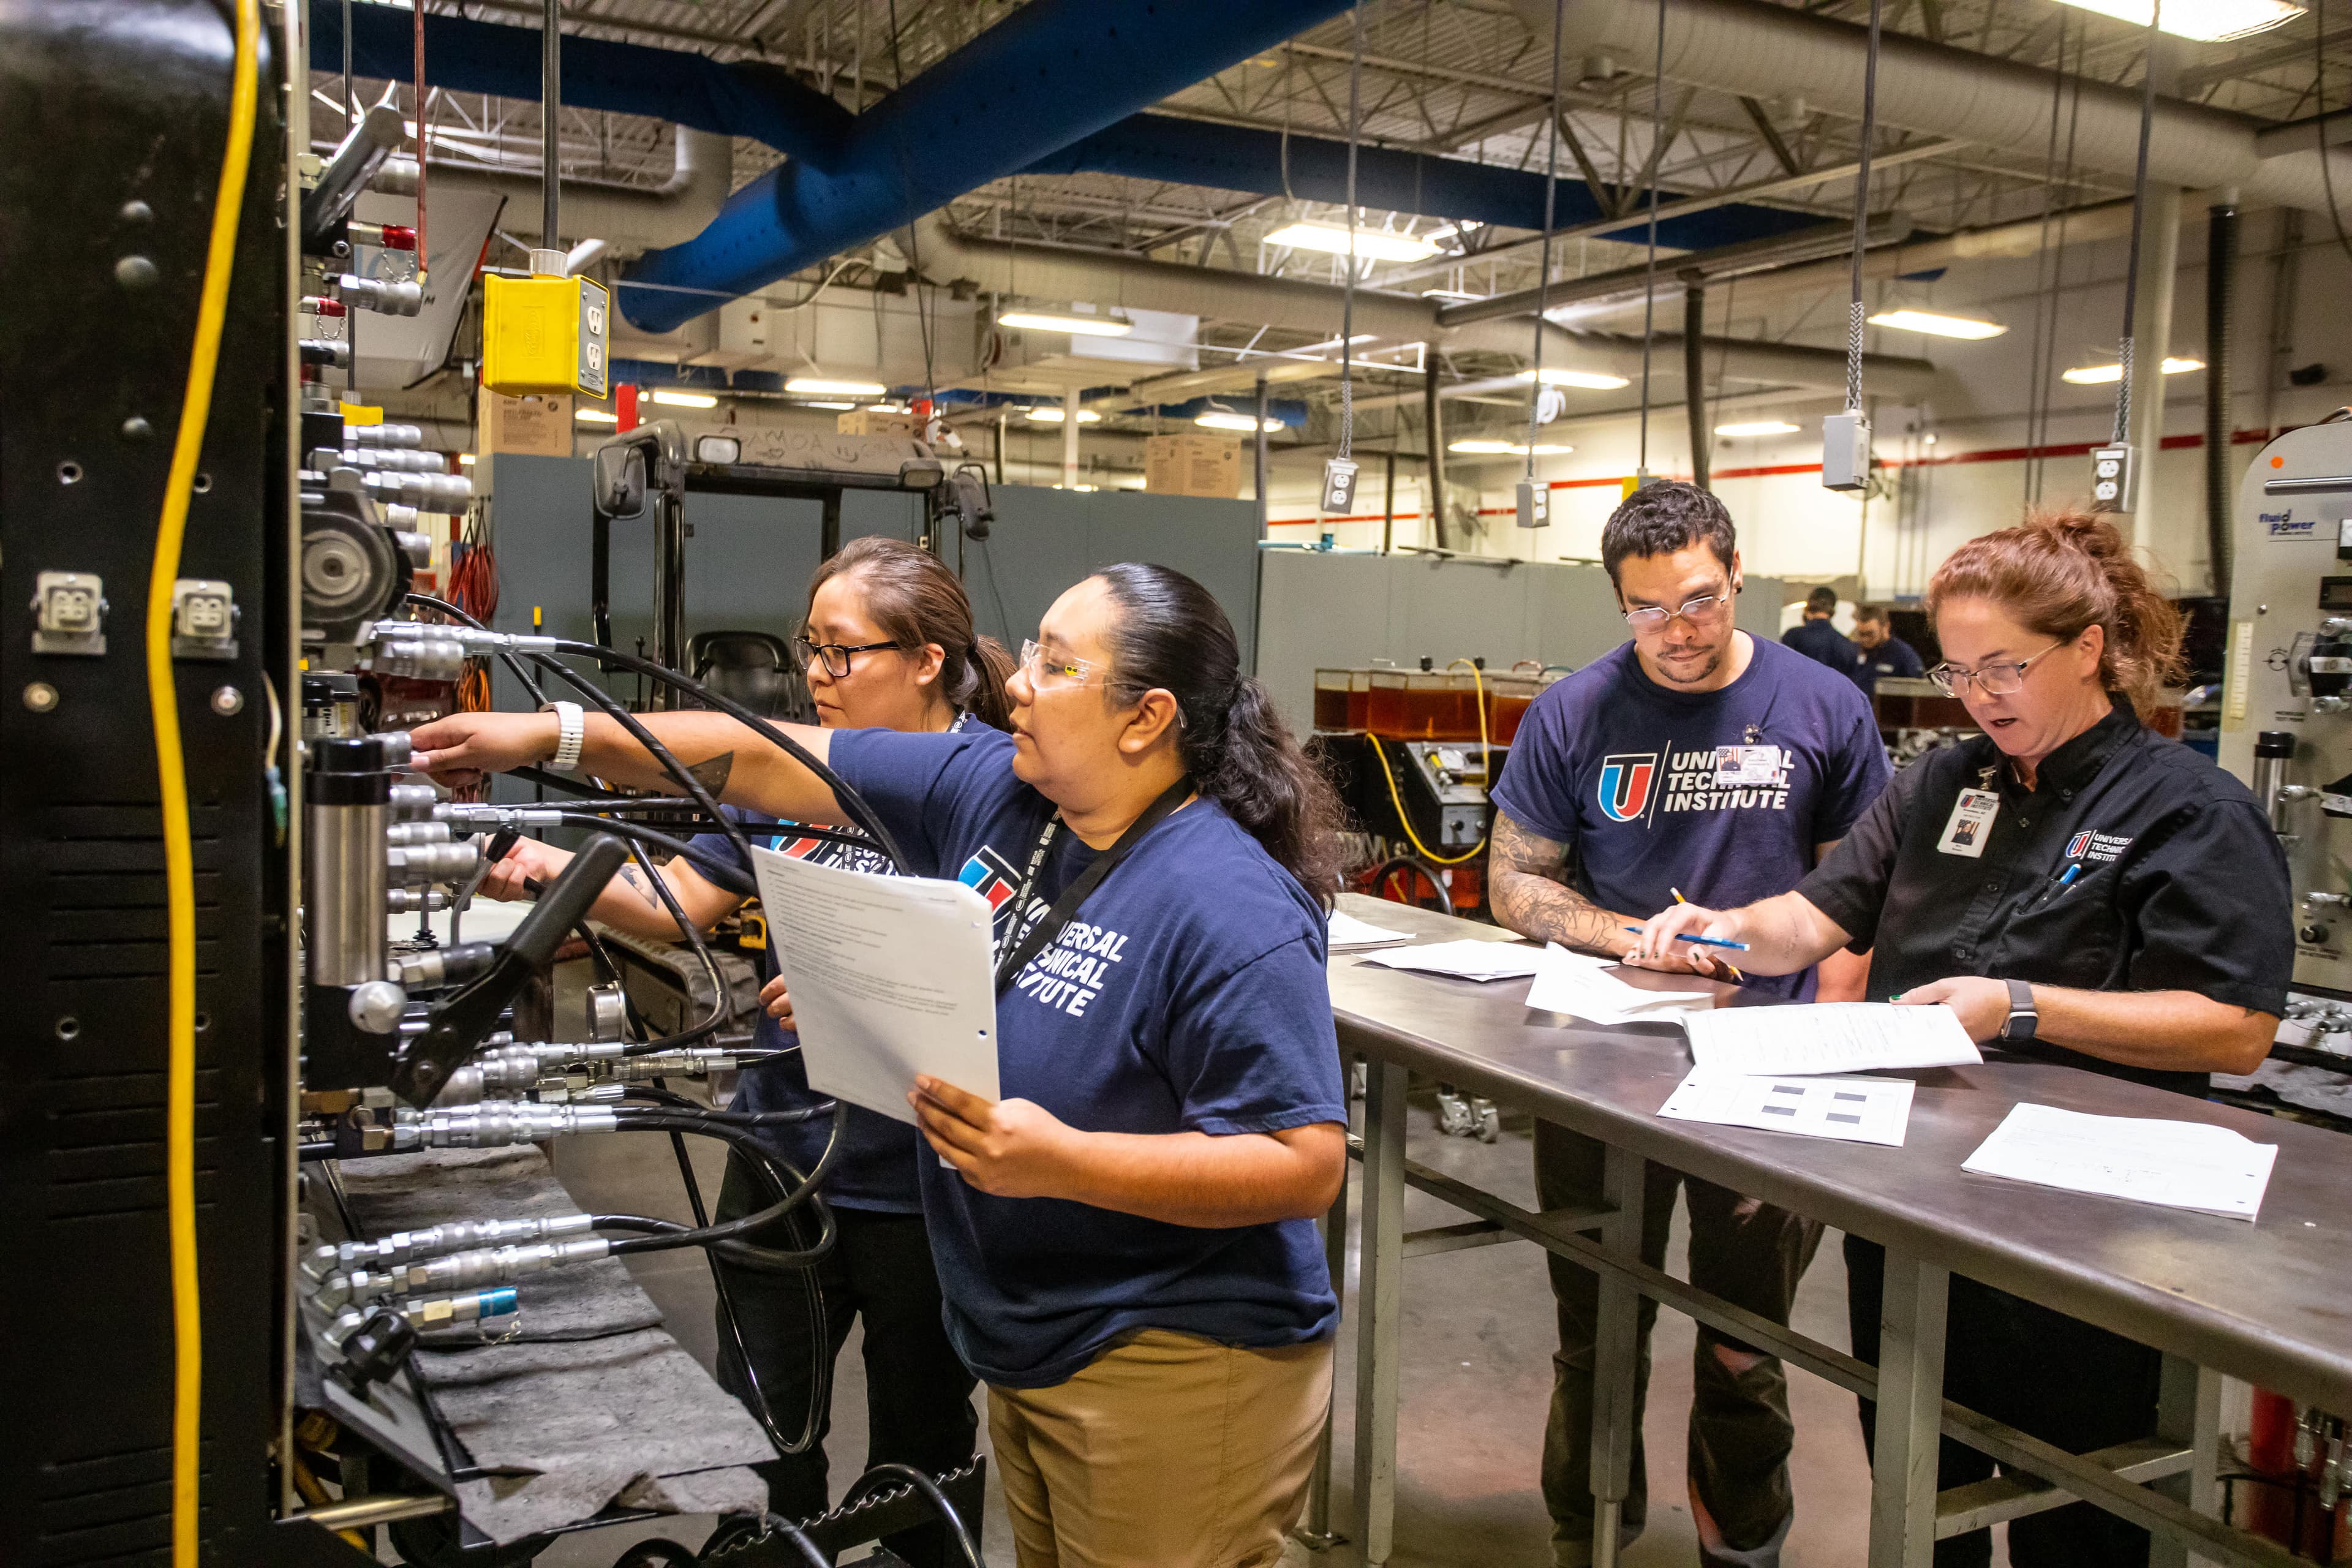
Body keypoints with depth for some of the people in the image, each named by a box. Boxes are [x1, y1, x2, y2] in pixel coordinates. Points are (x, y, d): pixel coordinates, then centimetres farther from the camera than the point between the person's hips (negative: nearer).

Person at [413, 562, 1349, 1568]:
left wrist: (1060, 1162, -30)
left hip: (1172, 1369, -6)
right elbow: (767, 761, 4)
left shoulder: (1233, 910, -22)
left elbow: (1308, 1165, -24)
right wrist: (551, 734, 4)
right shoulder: (990, 788, 0)